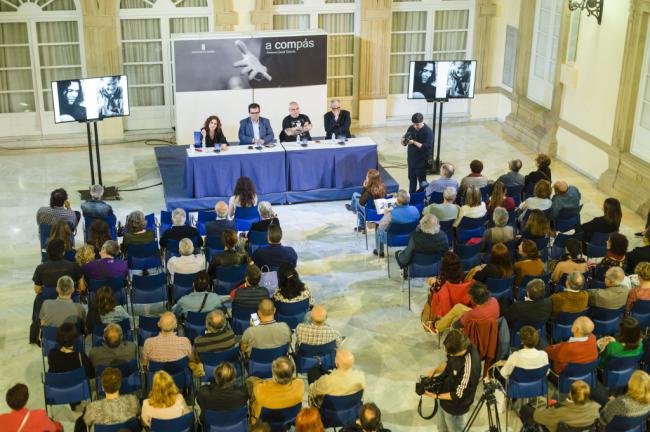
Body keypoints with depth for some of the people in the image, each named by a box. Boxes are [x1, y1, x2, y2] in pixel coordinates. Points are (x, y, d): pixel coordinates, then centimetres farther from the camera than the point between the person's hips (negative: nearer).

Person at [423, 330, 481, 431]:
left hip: (455, 408, -8)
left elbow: (459, 395, -28)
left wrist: (436, 396, -19)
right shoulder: (457, 347, -16)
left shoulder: (469, 367, -40)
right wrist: (434, 371, -9)